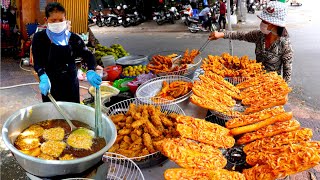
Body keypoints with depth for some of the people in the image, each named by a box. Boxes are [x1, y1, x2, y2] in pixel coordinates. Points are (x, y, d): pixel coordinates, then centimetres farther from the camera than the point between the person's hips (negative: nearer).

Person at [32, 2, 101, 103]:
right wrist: (43, 78, -34)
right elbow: (37, 62, -13)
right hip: (50, 87, -2)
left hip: (71, 85, 2)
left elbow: (88, 56, -9)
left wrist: (90, 72, -31)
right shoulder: (39, 38, -6)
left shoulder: (73, 38, -1)